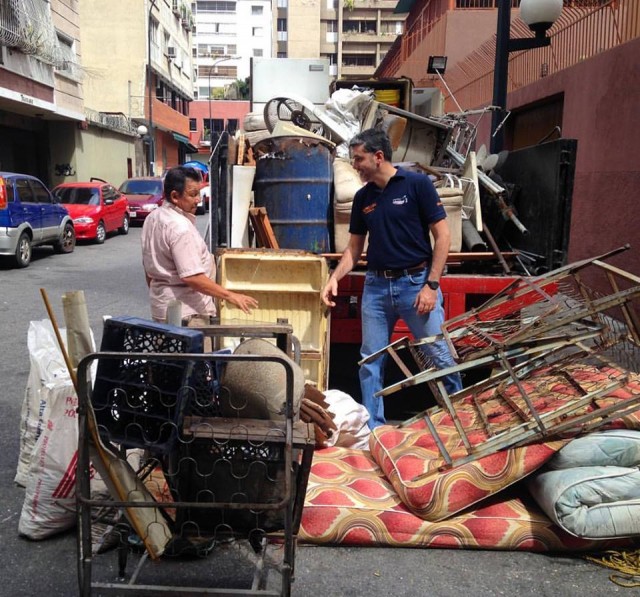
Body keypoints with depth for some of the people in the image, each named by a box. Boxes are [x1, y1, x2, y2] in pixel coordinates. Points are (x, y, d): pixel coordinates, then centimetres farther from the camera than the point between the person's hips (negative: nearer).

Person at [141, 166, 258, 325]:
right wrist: (230, 296, -24)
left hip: (162, 305, 10)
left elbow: (149, 266, 17)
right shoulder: (180, 227, -22)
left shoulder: (152, 218, 8)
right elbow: (191, 277, -27)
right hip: (185, 311, -10)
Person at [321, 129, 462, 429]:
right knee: (370, 361, 7)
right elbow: (354, 247, 15)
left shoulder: (417, 184, -6)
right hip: (376, 286, 5)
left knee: (440, 355, 2)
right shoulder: (362, 197, 9)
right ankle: (372, 428, 20)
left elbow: (442, 236, -7)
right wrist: (335, 278, -1)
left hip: (416, 283, -4)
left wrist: (431, 285, -12)